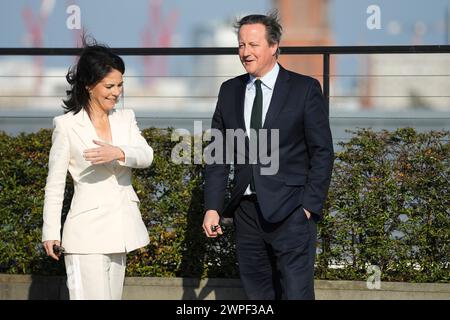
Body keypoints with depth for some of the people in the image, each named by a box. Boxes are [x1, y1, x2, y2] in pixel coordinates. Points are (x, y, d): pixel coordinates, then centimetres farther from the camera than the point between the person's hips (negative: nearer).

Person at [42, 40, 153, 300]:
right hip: (88, 231, -5)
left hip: (120, 229, 5)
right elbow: (55, 183, -1)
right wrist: (51, 232, -2)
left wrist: (118, 152, -27)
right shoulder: (67, 125, -4)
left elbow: (146, 156, -6)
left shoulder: (126, 118, 10)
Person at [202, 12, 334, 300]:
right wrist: (213, 207, 3)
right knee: (258, 295, 8)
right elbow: (218, 153, 12)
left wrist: (310, 206, -10)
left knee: (296, 294, -8)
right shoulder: (230, 91, 10)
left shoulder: (305, 89, -3)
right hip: (247, 209, 5)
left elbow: (322, 152, -3)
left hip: (290, 211, -5)